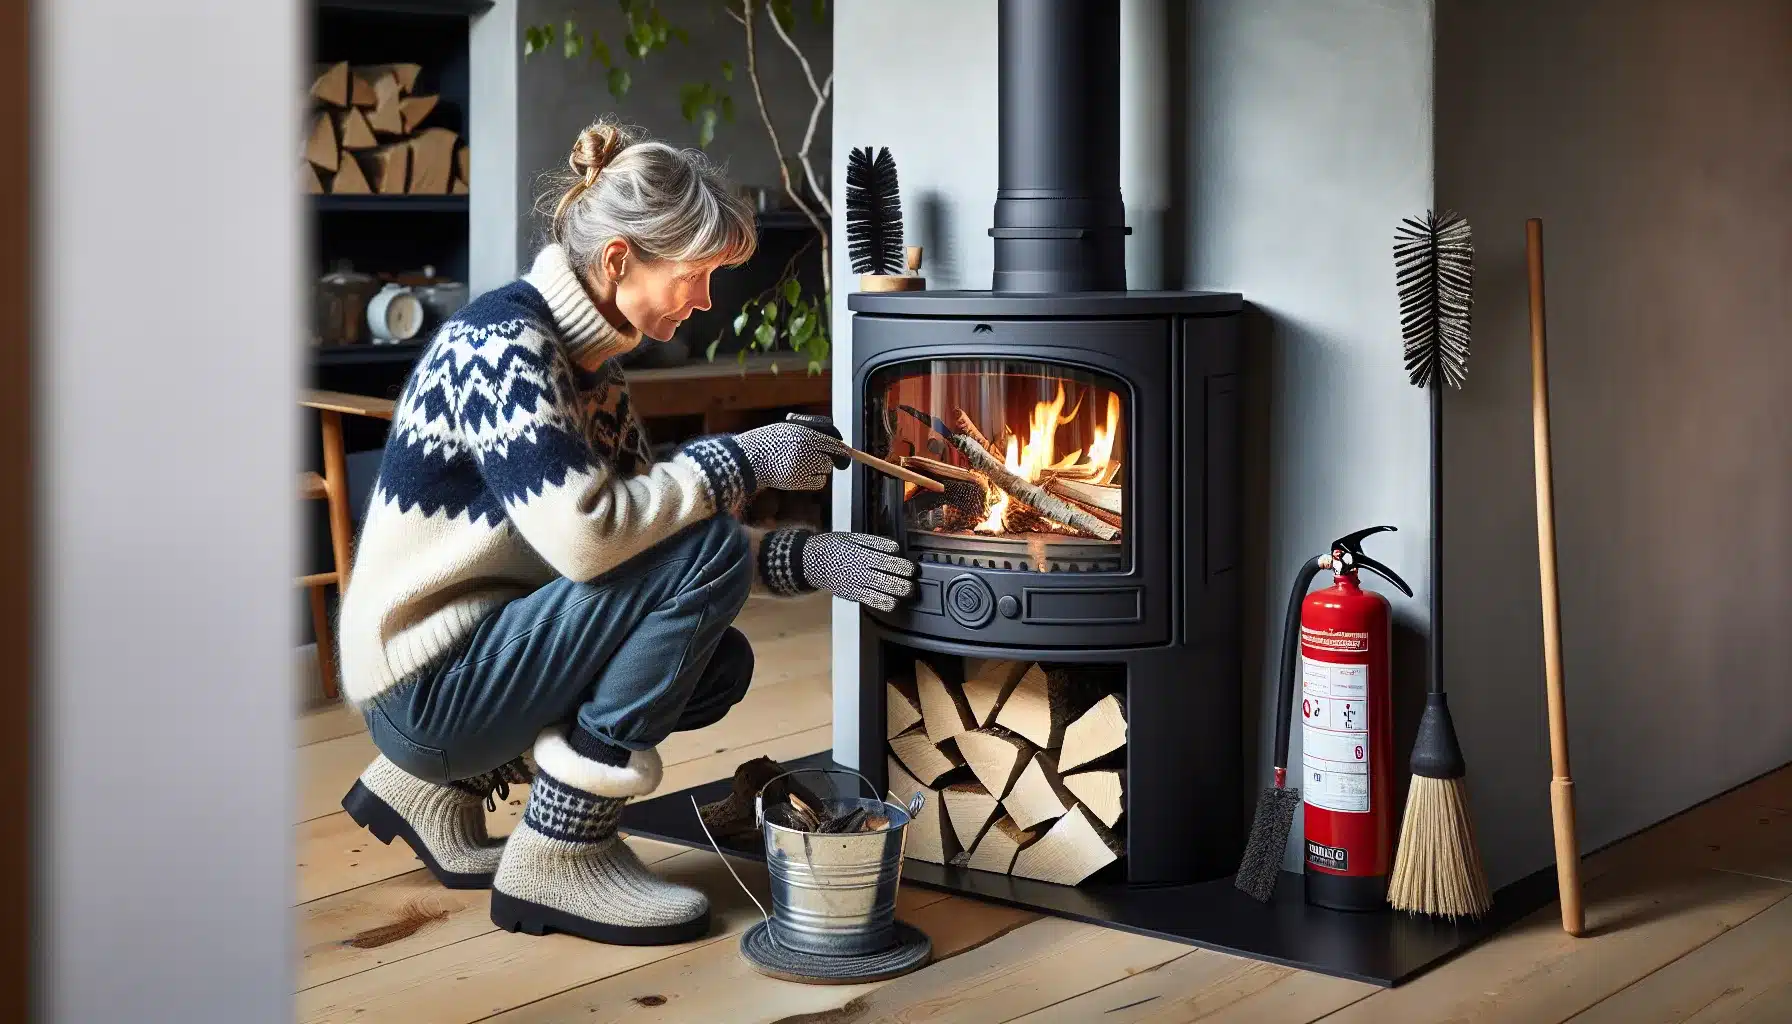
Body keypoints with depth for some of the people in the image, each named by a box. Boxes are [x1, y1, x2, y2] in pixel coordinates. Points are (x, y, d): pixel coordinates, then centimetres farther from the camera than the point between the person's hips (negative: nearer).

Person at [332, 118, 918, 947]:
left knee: (718, 665, 13)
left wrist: (805, 558, -2)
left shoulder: (590, 364, 10)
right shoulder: (498, 343, -19)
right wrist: (740, 462, -20)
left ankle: (440, 784, 15)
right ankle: (560, 855, -11)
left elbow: (645, 527, 10)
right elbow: (586, 536, -31)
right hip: (423, 686, -10)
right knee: (707, 554, -19)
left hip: (485, 653, 10)